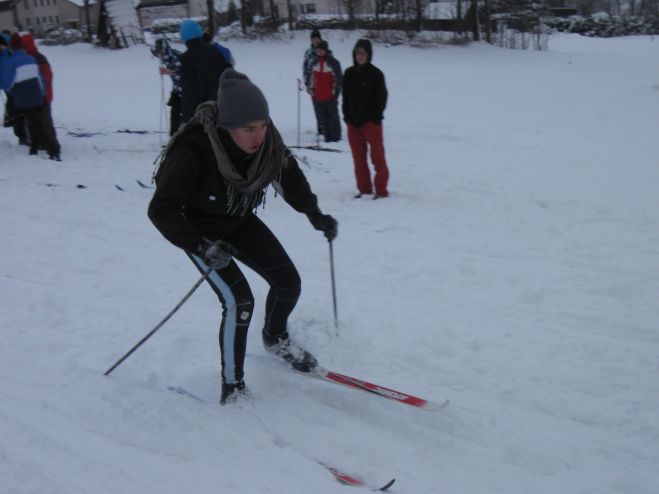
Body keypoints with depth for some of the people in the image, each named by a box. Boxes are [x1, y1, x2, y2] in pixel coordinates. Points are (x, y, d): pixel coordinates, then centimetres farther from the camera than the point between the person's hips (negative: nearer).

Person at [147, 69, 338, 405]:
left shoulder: (267, 138, -21)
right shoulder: (194, 150, -37)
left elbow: (288, 175, 0)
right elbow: (162, 210, -34)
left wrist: (314, 214, -8)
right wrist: (203, 247, -46)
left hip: (240, 220, 6)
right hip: (199, 228, -5)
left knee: (288, 281, 3)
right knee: (239, 301, -17)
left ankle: (275, 339, 35)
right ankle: (232, 386, 3)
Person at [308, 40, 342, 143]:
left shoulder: (333, 62, -5)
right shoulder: (315, 63, 11)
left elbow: (339, 78, -3)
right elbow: (312, 77, 20)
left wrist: (336, 91, -7)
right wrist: (311, 89, 15)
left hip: (330, 96, -5)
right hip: (318, 96, 5)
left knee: (333, 116, 2)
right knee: (322, 117, 6)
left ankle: (335, 136, 10)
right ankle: (327, 136, 12)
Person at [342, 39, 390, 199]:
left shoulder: (375, 74, -5)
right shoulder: (349, 73, 9)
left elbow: (381, 97, -5)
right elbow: (345, 96, 14)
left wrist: (375, 117, -11)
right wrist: (347, 116, 5)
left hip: (371, 122, -5)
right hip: (353, 122, 5)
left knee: (377, 157, -3)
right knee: (358, 158, 10)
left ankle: (381, 190, 2)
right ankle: (364, 188, 19)